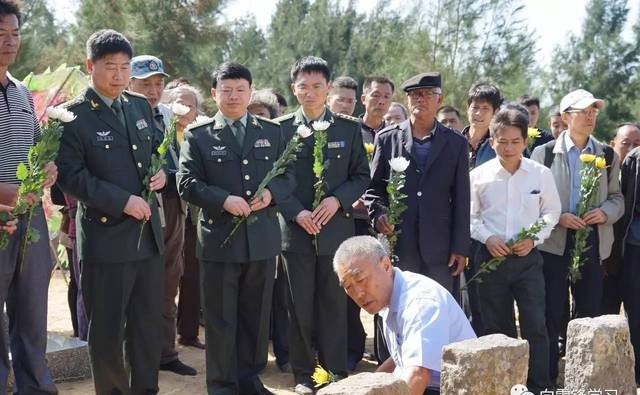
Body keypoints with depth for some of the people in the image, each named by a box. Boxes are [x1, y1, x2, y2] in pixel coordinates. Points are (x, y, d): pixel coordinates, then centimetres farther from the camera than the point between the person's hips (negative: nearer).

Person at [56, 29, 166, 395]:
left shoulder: (141, 106, 10)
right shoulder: (74, 115, -9)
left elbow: (157, 148, 22)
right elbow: (71, 175, -14)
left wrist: (161, 172, 0)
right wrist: (122, 200, -19)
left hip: (148, 233, 6)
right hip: (106, 237, -6)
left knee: (149, 323, 14)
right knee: (107, 329, 5)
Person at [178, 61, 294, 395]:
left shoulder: (272, 132, 10)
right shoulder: (198, 135, 1)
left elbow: (287, 176, 11)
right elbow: (187, 183, -4)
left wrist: (271, 193, -10)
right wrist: (223, 200, -18)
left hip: (262, 239, 3)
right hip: (219, 239, -3)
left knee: (256, 316, 12)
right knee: (220, 319, 5)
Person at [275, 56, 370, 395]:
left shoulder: (349, 128, 5)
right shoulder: (280, 128, 2)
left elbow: (361, 176, 5)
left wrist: (337, 200, -12)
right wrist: (296, 212, -12)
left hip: (336, 227, 0)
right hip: (295, 229, 0)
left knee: (334, 304, 5)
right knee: (300, 306, 6)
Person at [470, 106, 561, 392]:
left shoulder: (541, 174, -1)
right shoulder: (478, 175, -2)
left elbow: (551, 212, 7)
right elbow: (469, 216, 4)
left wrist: (534, 238, -8)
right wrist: (487, 238, -12)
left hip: (528, 258, 0)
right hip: (490, 258, 1)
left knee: (535, 325, -5)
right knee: (496, 326, 10)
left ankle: (539, 387, 6)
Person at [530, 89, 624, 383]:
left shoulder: (608, 155, 8)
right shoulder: (544, 153, 0)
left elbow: (617, 197, 11)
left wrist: (605, 212, -10)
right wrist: (558, 217, -13)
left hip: (593, 242, 2)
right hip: (554, 243, -2)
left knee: (590, 312, 8)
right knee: (551, 313, 2)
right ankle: (547, 377, 12)